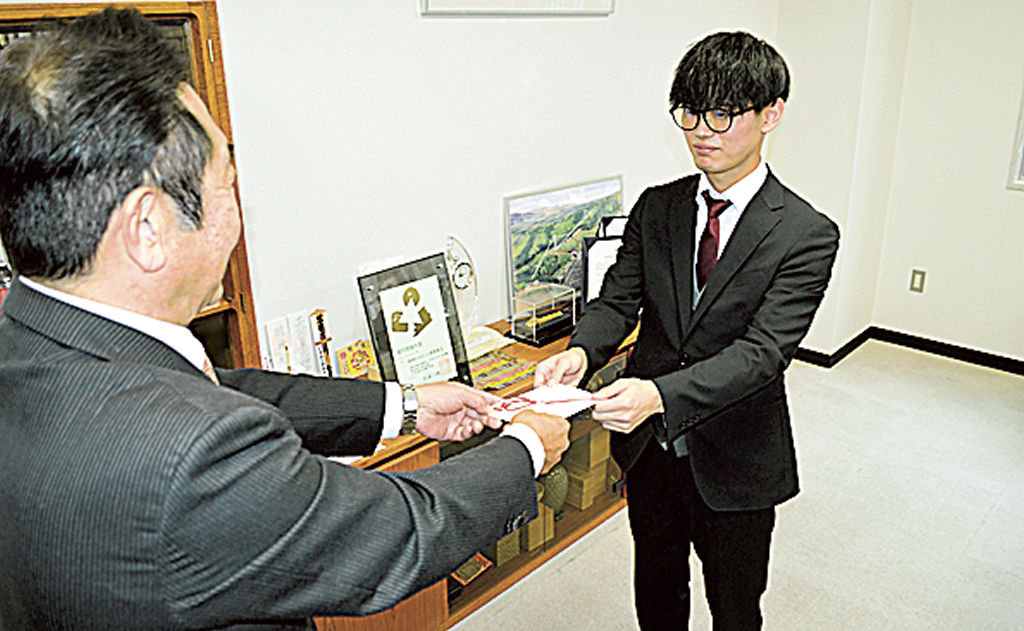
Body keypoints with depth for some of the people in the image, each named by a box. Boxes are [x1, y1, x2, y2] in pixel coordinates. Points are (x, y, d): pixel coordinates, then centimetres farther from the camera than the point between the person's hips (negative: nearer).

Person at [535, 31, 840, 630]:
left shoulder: (807, 234, -15)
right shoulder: (656, 207, -1)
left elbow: (763, 350, -24)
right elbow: (618, 300, -6)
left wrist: (661, 394, -40)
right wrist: (581, 352, -29)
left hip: (736, 464, -3)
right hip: (649, 446, 4)